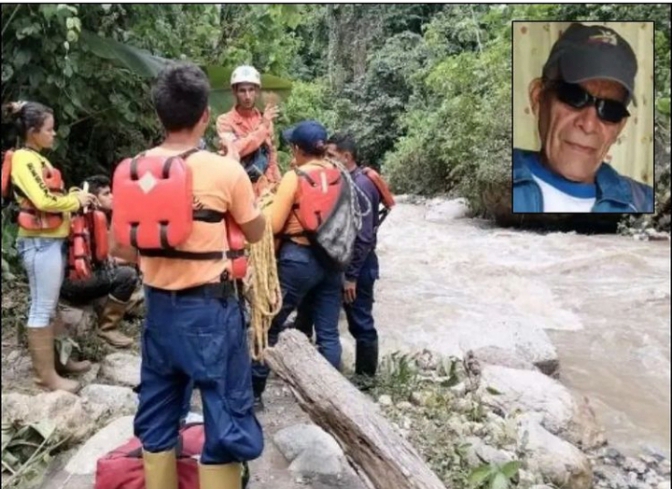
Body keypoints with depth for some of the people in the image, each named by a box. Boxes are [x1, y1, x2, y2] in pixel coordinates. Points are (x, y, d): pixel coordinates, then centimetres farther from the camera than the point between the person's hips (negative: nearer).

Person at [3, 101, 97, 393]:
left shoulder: (36, 159, 16)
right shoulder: (24, 160, -13)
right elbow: (43, 201, -24)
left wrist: (75, 198, 1)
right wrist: (76, 200, -11)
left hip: (51, 240, 10)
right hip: (39, 242, -10)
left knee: (50, 305, 16)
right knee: (42, 308, -3)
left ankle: (54, 360, 27)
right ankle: (46, 374, 4)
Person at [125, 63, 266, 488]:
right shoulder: (226, 170, -13)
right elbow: (256, 232, 2)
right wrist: (250, 197, 15)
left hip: (159, 305, 6)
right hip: (210, 309, -5)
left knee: (157, 416, 18)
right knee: (226, 418, 6)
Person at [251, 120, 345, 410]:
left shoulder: (294, 177, -11)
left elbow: (273, 224, -11)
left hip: (298, 259, -5)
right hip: (331, 260, 5)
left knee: (268, 326, 7)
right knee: (328, 334, 9)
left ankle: (253, 393, 14)